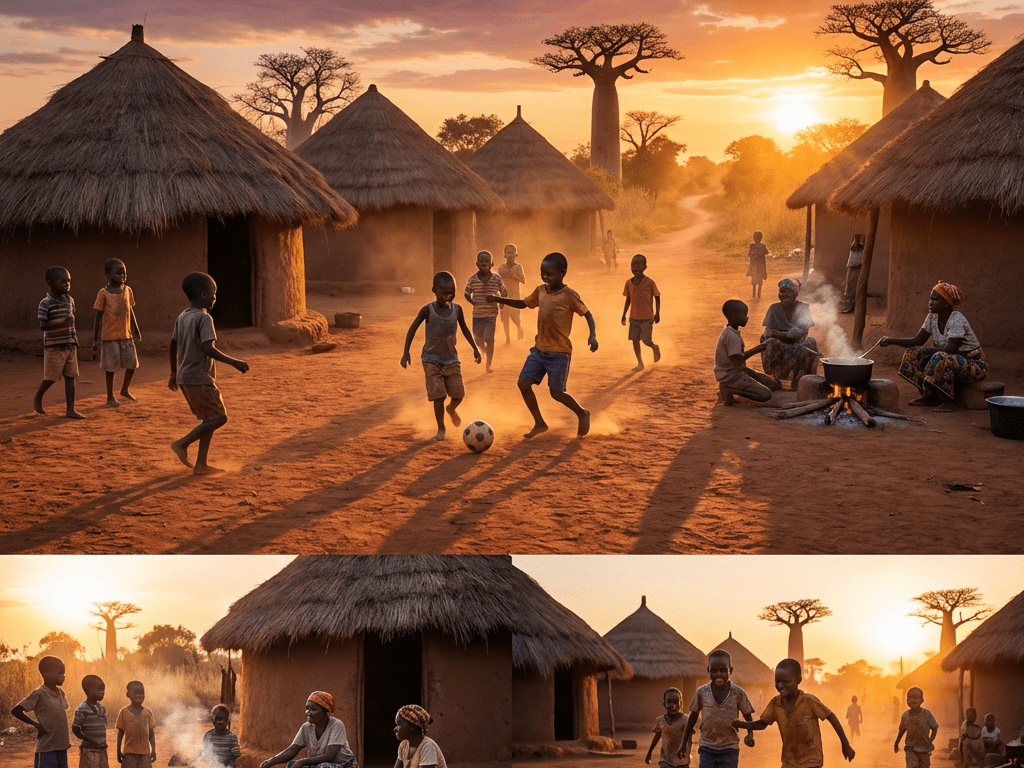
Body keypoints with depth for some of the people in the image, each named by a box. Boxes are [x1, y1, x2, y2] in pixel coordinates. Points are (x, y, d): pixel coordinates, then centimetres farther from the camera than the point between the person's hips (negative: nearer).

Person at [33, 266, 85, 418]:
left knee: (70, 377, 3)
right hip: (54, 347, -6)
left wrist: (76, 342, 17)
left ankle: (70, 410, 4)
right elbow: (43, 325, -20)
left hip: (70, 346, 6)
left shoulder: (70, 300, 7)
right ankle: (38, 398, 31)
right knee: (51, 377, 3)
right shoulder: (46, 303, -14)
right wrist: (63, 324, -28)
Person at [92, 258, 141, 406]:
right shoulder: (104, 293, -10)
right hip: (109, 336, -5)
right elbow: (98, 316, -6)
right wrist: (95, 339, -8)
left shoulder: (127, 291, 4)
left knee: (132, 362, 5)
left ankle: (125, 389, 27)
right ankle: (110, 397, 14)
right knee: (111, 367, 2)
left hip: (126, 335, 5)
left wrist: (136, 330, 19)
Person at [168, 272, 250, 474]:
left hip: (184, 377, 9)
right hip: (199, 378, -9)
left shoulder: (182, 318, 11)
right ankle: (183, 443, -6)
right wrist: (233, 362, -19)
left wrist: (174, 373, 27)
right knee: (219, 417, -4)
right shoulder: (204, 318, -15)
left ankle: (201, 464, 12)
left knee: (210, 419, 14)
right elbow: (208, 349, -24)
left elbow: (173, 346, 17)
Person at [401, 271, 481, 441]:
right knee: (438, 394, -10)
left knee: (458, 392, -2)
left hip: (451, 359, 3)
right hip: (431, 359, -3)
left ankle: (451, 409, 34)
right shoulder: (428, 310, -13)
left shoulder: (457, 309, -3)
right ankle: (441, 429, 6)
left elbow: (464, 329, 13)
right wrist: (406, 352, -9)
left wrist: (475, 348, 14)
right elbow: (412, 329, -4)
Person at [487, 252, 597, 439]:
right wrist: (498, 299, 10)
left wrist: (593, 335, -25)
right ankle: (539, 423, 13)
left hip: (559, 353, -6)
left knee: (556, 392, -2)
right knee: (523, 383, -3)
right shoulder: (540, 291, 6)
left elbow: (587, 314, -10)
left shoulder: (569, 295, -13)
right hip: (539, 349, 6)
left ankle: (582, 414, 25)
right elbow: (523, 304, 20)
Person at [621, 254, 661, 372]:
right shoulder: (629, 283, 3)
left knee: (646, 340, -6)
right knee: (635, 339, 2)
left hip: (647, 317, -4)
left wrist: (657, 314, -5)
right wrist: (624, 315, 11)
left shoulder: (649, 282, -8)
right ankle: (640, 363, 14)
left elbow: (657, 297, -1)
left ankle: (655, 348, 29)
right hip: (634, 317, 4)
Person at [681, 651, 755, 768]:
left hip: (729, 749, -1)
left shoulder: (738, 693, -8)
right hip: (707, 748, 1)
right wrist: (685, 742, 13)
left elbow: (748, 717, 4)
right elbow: (693, 716, 9)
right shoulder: (702, 692, -5)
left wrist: (750, 735, -15)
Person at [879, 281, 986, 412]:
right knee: (913, 353, -3)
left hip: (974, 364, -9)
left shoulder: (957, 320, -23)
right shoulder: (932, 317, 2)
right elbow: (918, 340, 2)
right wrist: (892, 341, -9)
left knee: (941, 358, -37)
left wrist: (927, 350, -24)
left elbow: (950, 349, -31)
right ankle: (930, 396, 3)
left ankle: (949, 400, -19)